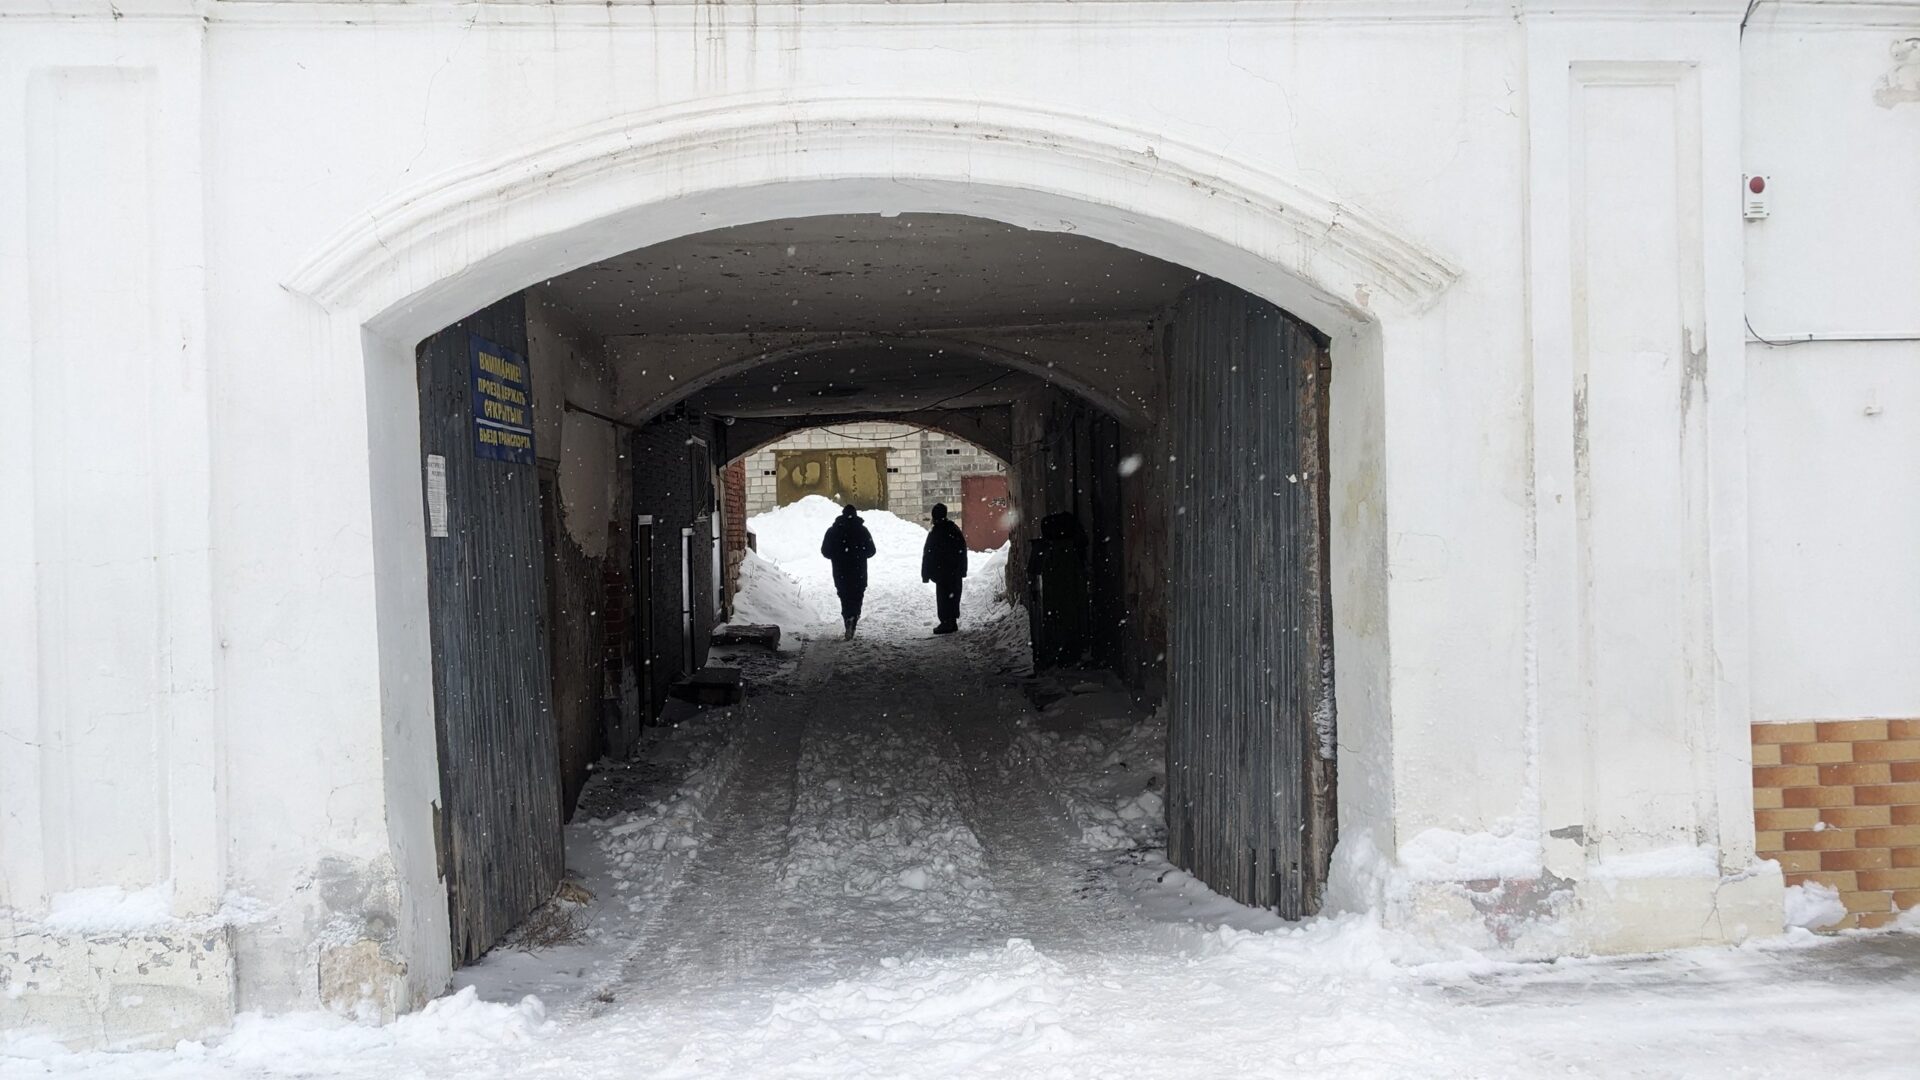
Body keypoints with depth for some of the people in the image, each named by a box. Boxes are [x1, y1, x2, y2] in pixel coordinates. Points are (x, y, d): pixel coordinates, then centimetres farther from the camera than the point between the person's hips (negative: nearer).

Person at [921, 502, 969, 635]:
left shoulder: (935, 533, -14)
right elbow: (963, 549, 15)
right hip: (956, 572, 7)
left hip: (942, 572, -7)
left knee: (943, 597, -3)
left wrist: (925, 574, -8)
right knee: (953, 595, 13)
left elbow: (928, 554, -13)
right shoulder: (955, 529, 8)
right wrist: (963, 569, 20)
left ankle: (946, 622, -6)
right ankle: (953, 622, 18)